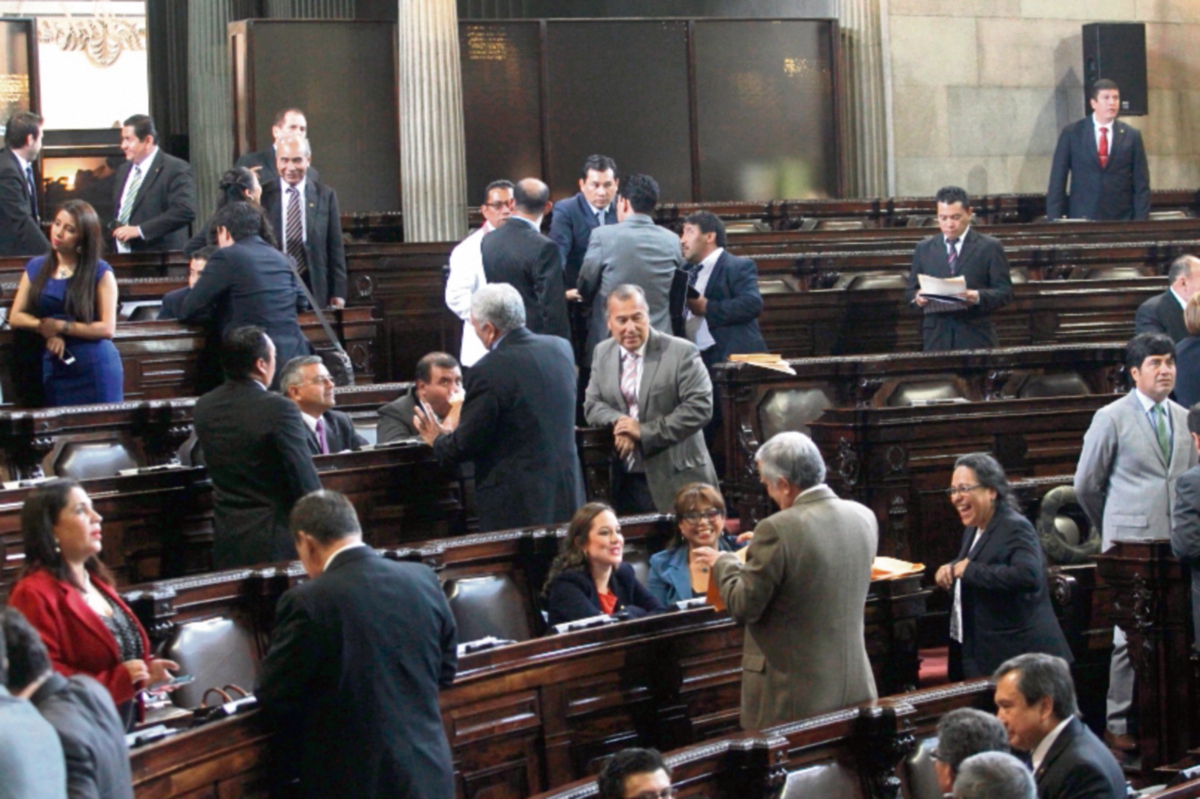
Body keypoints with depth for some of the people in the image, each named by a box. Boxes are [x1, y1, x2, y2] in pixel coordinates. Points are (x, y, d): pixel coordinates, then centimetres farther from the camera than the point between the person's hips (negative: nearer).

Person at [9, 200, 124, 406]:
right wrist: (46, 328, -13)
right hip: (53, 367, 4)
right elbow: (15, 317, 4)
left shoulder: (100, 273, -3)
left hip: (95, 368, -3)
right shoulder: (36, 268, 10)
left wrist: (60, 327, -11)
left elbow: (107, 329, -9)